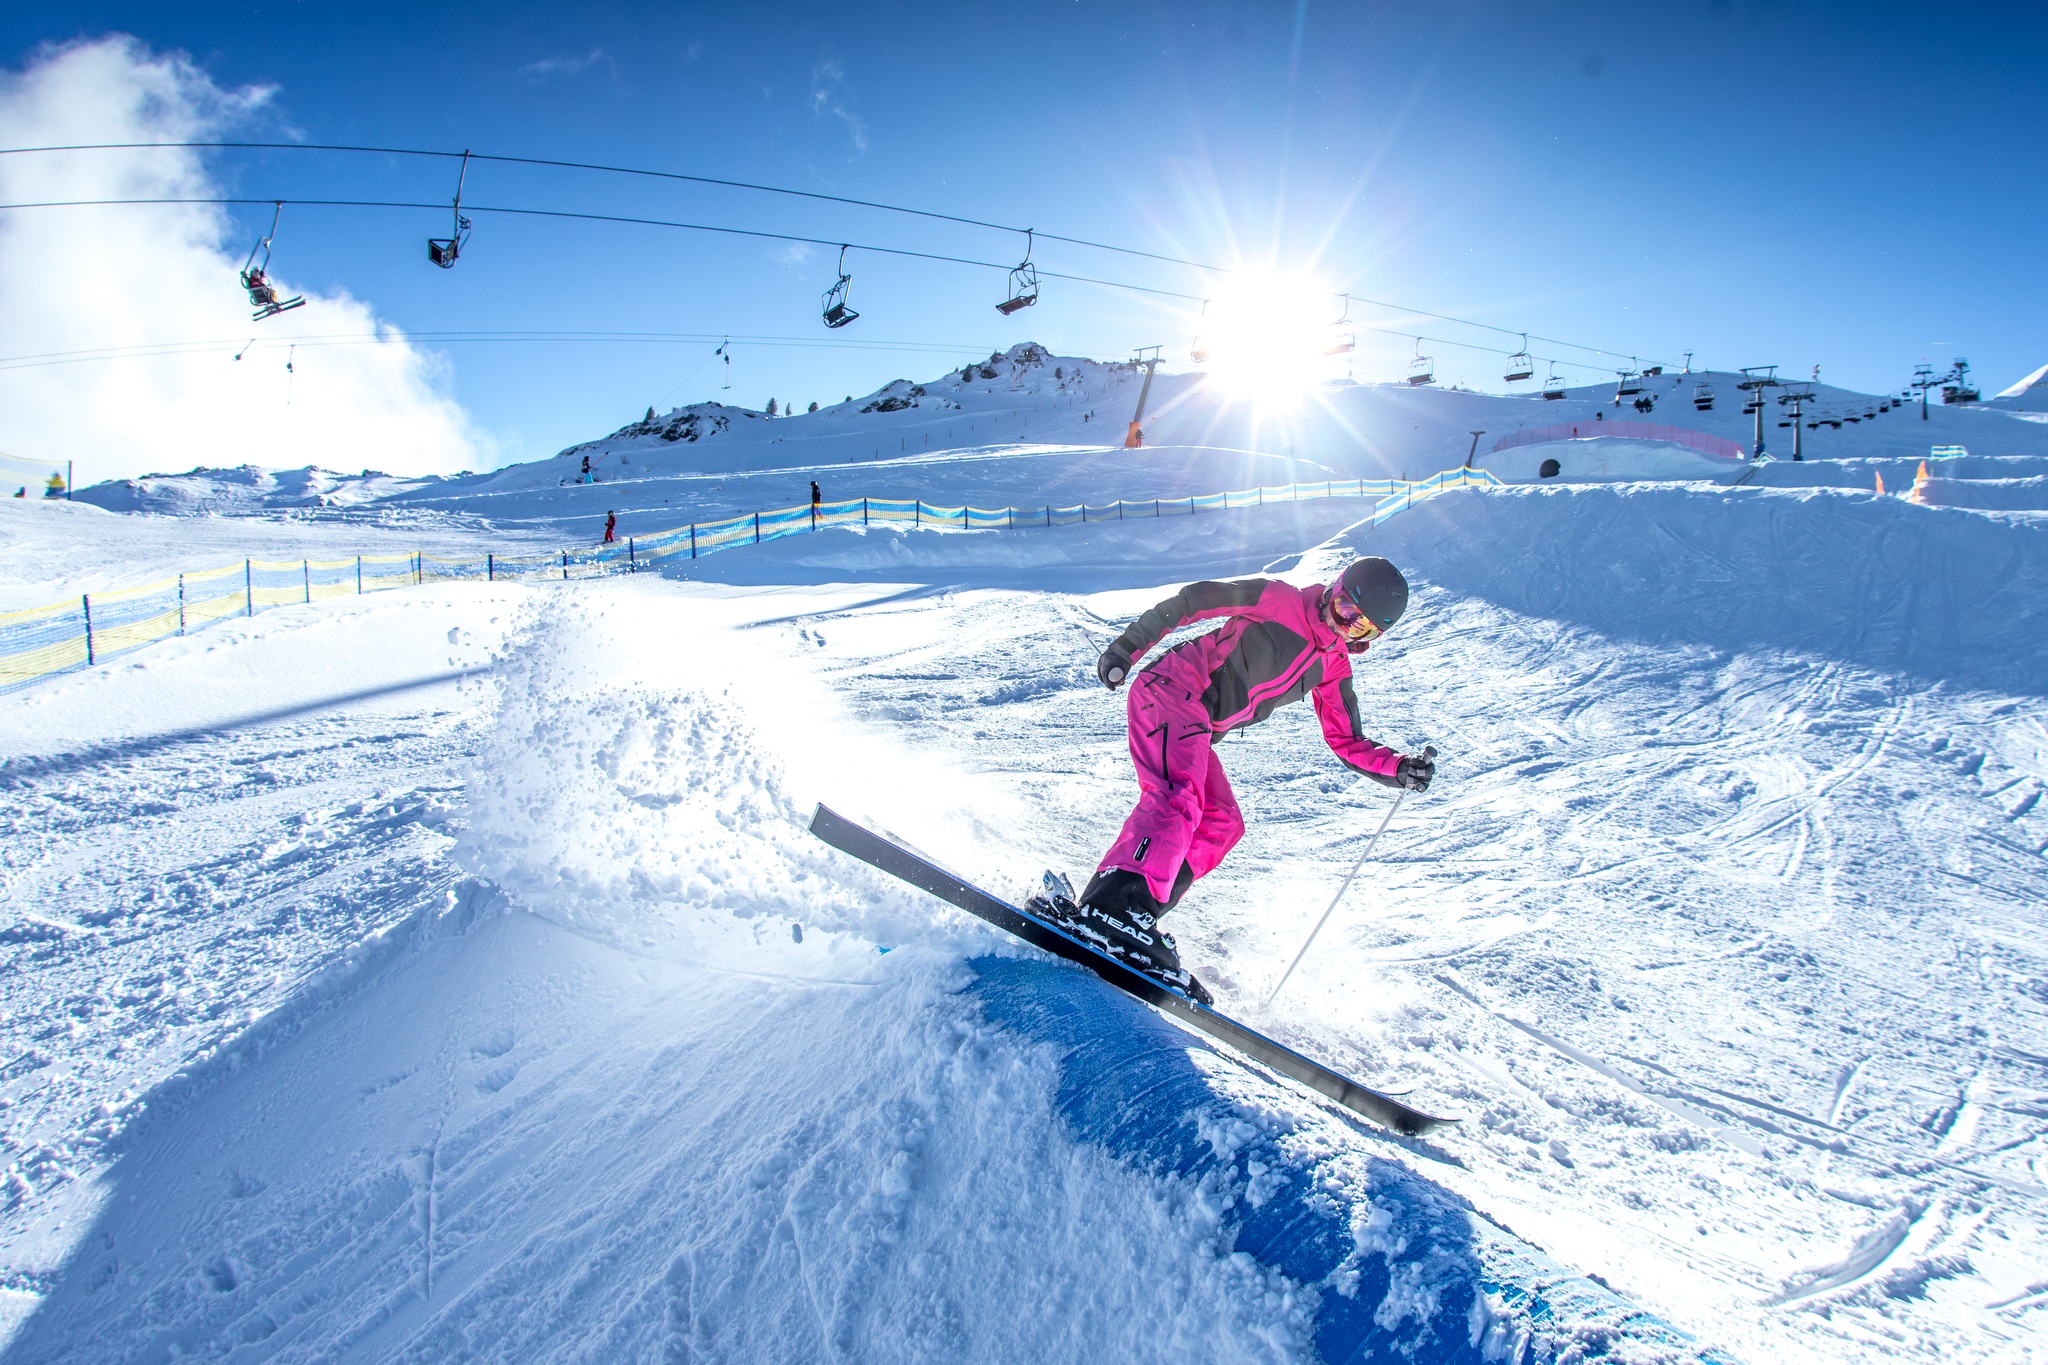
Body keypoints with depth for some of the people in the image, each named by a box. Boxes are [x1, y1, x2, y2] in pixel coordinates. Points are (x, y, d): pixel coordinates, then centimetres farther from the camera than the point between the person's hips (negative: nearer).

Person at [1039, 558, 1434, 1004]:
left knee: (1221, 824, -1)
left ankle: (1135, 915, -7)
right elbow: (1192, 599, -7)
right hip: (1170, 688, -9)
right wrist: (1129, 646, -12)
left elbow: (1348, 742, 16)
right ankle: (1108, 912, -41)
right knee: (1177, 799, -28)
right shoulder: (1279, 599, -5)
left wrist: (1399, 768, -2)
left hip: (1197, 728, 9)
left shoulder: (1332, 668, 16)